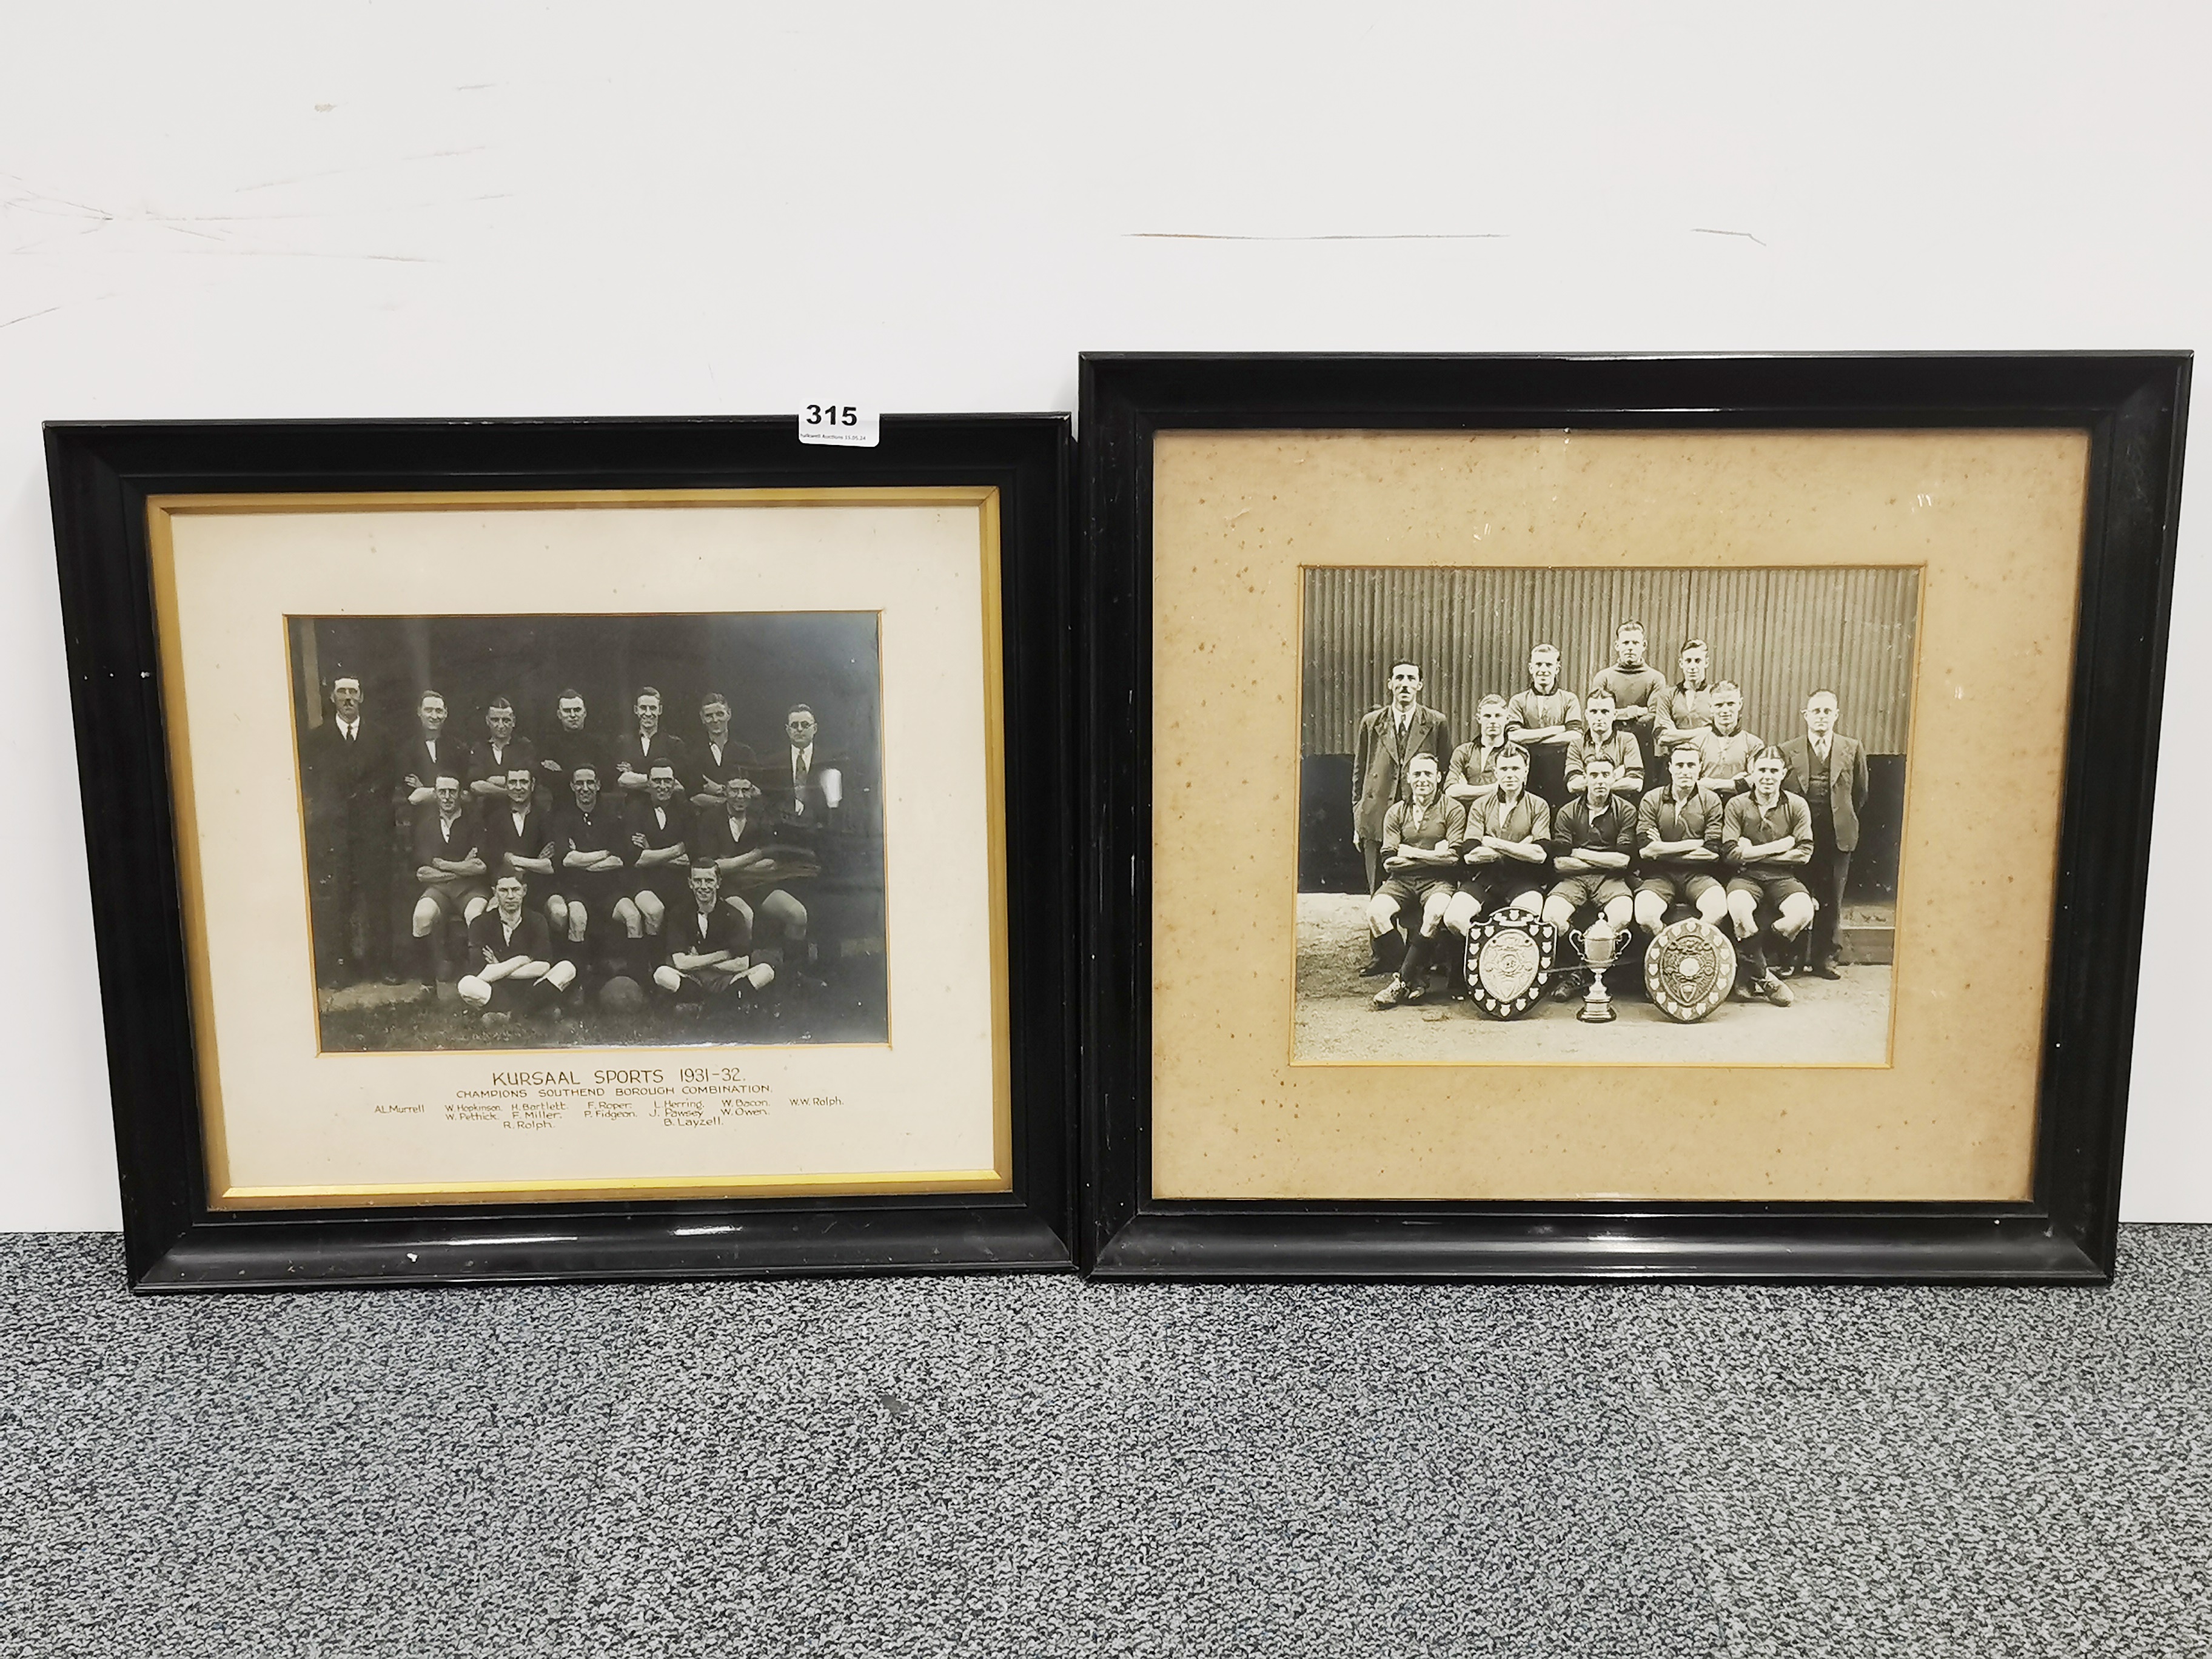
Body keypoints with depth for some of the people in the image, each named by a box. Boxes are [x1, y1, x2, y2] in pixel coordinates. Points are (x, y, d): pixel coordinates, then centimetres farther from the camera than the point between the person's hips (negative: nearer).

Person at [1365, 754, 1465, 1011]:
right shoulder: (1397, 813, 13)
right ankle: (1417, 977, -17)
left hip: (1438, 881, -3)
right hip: (1402, 880, 3)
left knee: (1434, 912, -37)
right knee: (1376, 911, -28)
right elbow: (1389, 861, 2)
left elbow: (1453, 857, -6)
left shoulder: (1453, 810, 5)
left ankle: (1403, 980, -23)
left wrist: (1410, 853, -4)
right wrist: (1434, 854, -4)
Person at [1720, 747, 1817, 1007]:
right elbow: (1731, 853, -8)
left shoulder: (1797, 806, 6)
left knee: (1803, 912, -31)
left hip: (1783, 878, 2)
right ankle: (1764, 976, -14)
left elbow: (1804, 852, -3)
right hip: (1746, 877, -1)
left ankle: (1750, 971, -12)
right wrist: (1778, 847, -10)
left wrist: (1754, 853, -7)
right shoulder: (1738, 806, 2)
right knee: (1739, 908, -36)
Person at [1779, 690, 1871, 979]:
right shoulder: (1788, 751, 1)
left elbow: (1860, 794, 12)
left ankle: (1827, 956, 12)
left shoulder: (1853, 749, 4)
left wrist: (1845, 819, 11)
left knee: (1832, 899, 4)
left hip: (1837, 836, 1)